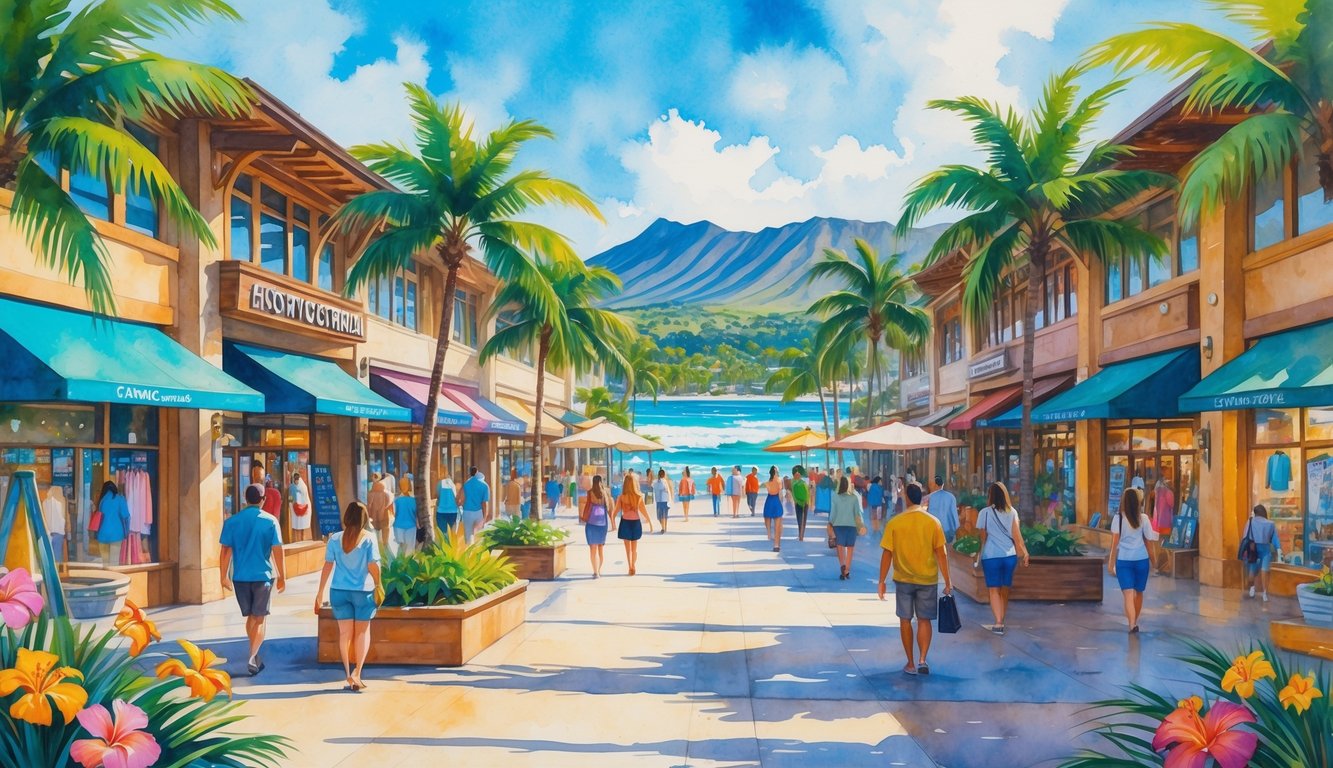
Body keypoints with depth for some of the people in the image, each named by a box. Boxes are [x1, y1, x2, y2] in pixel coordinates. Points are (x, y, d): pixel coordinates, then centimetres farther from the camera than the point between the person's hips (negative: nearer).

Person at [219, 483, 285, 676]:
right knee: (259, 619, 3)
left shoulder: (231, 521, 0)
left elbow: (225, 551, -1)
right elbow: (277, 551, -6)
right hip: (263, 575, -2)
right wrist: (282, 577, 2)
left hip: (240, 577, 2)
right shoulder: (270, 521, -6)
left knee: (250, 617, 17)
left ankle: (255, 657, 27)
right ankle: (252, 658, -11)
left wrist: (224, 576, 8)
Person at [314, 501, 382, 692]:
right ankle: (356, 673, 0)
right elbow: (373, 566, -11)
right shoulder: (368, 539, -8)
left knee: (345, 633, 9)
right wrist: (379, 586, 5)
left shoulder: (335, 539, -1)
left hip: (339, 591, 2)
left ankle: (348, 676, 11)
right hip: (363, 591, -2)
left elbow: (328, 566, -2)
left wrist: (320, 593, 4)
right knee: (363, 632, 12)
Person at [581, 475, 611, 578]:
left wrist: (584, 517, 8)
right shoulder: (605, 492, 6)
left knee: (593, 547, -2)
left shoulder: (590, 492, -3)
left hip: (592, 521, -3)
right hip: (603, 521, 4)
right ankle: (599, 571, 22)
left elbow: (588, 505, -5)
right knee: (601, 547, 16)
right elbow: (608, 507, 7)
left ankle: (596, 572, -9)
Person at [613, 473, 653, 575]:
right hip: (635, 523, 1)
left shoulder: (621, 497, -14)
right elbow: (644, 511, -8)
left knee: (628, 548, 12)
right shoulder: (639, 497, -12)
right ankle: (633, 567, 24)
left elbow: (616, 511, -11)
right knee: (634, 548, 18)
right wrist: (650, 523, 3)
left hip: (625, 523, -1)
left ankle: (630, 567, 11)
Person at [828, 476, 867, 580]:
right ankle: (847, 571, 10)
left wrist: (830, 523, 8)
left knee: (840, 547, 3)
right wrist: (861, 524, 12)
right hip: (851, 525, 1)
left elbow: (833, 512, -4)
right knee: (850, 548, 10)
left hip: (838, 525, -1)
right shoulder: (854, 497, -3)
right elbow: (857, 513, 1)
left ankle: (842, 565, -22)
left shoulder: (835, 497, -6)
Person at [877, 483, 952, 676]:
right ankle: (922, 660, -2)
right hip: (927, 580, 0)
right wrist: (948, 582, 2)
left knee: (905, 620, 11)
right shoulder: (933, 522, -6)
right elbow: (941, 554, -5)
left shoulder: (894, 523, -7)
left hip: (903, 579, 0)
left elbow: (887, 554, -6)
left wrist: (882, 581, 2)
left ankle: (911, 663, 15)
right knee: (924, 620, 10)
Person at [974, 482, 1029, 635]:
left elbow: (982, 537, -3)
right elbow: (1017, 535, 1)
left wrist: (978, 556, 7)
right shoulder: (1012, 512, 4)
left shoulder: (985, 513, -5)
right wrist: (1023, 553, 6)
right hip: (1009, 555, 3)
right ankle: (1001, 621, 22)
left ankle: (998, 624, -10)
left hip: (991, 556, -3)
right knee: (1005, 589, 14)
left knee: (994, 589, 1)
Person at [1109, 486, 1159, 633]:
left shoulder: (1118, 518, -4)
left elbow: (1114, 543, -5)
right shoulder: (1144, 518, 0)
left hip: (1123, 560, -2)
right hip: (1141, 559, 2)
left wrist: (1111, 562, 1)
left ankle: (1132, 624, -19)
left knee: (1128, 594, -5)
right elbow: (1149, 539, -1)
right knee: (1138, 593, 18)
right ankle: (1134, 622, 32)